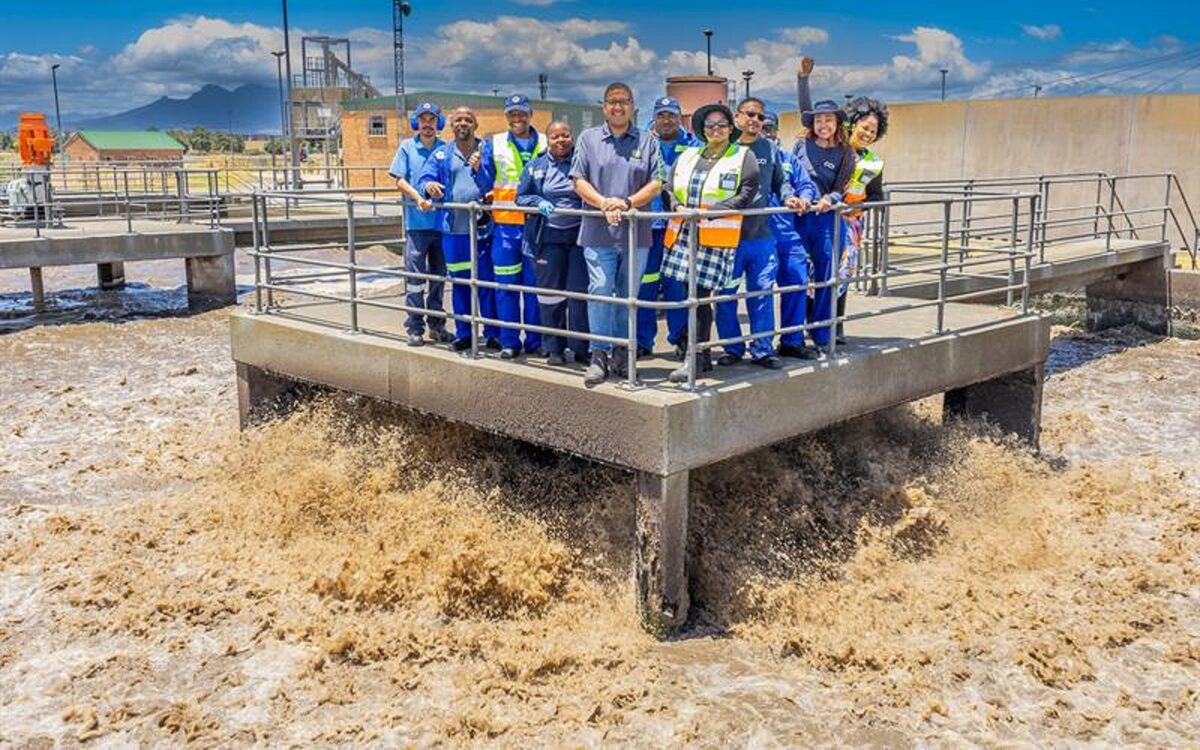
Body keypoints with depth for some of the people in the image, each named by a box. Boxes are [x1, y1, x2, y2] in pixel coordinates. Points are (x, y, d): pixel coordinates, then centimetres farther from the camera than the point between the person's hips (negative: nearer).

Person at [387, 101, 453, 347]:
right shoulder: (407, 147, 4)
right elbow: (399, 180, -2)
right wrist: (417, 197, -17)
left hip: (442, 220, 3)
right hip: (416, 221, -3)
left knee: (438, 275, 11)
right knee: (415, 276, -3)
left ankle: (437, 324, 21)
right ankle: (414, 327, 1)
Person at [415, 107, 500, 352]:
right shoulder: (441, 154, 12)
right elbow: (424, 179, 4)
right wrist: (429, 186, -19)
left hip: (483, 228, -2)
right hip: (454, 229, 3)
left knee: (488, 281, -1)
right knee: (459, 282, 9)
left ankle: (493, 334, 8)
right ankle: (463, 334, 19)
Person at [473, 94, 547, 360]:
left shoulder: (546, 144, 8)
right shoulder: (494, 144, 8)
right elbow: (485, 185, 5)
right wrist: (478, 169, -14)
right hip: (505, 223, 0)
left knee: (535, 284, 5)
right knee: (506, 284, 1)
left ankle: (535, 340, 15)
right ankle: (509, 342, 10)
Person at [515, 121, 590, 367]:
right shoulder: (535, 167, 10)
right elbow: (521, 197, 10)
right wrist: (538, 203, -9)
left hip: (579, 235, -1)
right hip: (548, 237, 1)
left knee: (580, 292, -2)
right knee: (550, 292, 5)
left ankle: (581, 348, 7)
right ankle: (554, 349, 15)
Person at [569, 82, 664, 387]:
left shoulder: (648, 141, 8)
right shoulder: (589, 138, 9)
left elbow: (656, 183, 1)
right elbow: (578, 181, 3)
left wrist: (627, 202, -14)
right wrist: (604, 203, -13)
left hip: (636, 232, 1)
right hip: (598, 231, -1)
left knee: (628, 294, 8)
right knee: (599, 290, -8)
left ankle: (621, 353, 19)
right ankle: (599, 355, -3)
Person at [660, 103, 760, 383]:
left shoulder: (744, 156, 5)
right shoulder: (687, 156, 20)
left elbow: (747, 194, -6)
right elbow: (670, 186, 18)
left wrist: (711, 211, -16)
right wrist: (677, 206, -5)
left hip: (716, 237, -5)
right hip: (684, 234, 5)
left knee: (700, 297, -9)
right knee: (694, 297, 7)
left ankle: (694, 360, -5)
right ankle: (703, 356, 18)